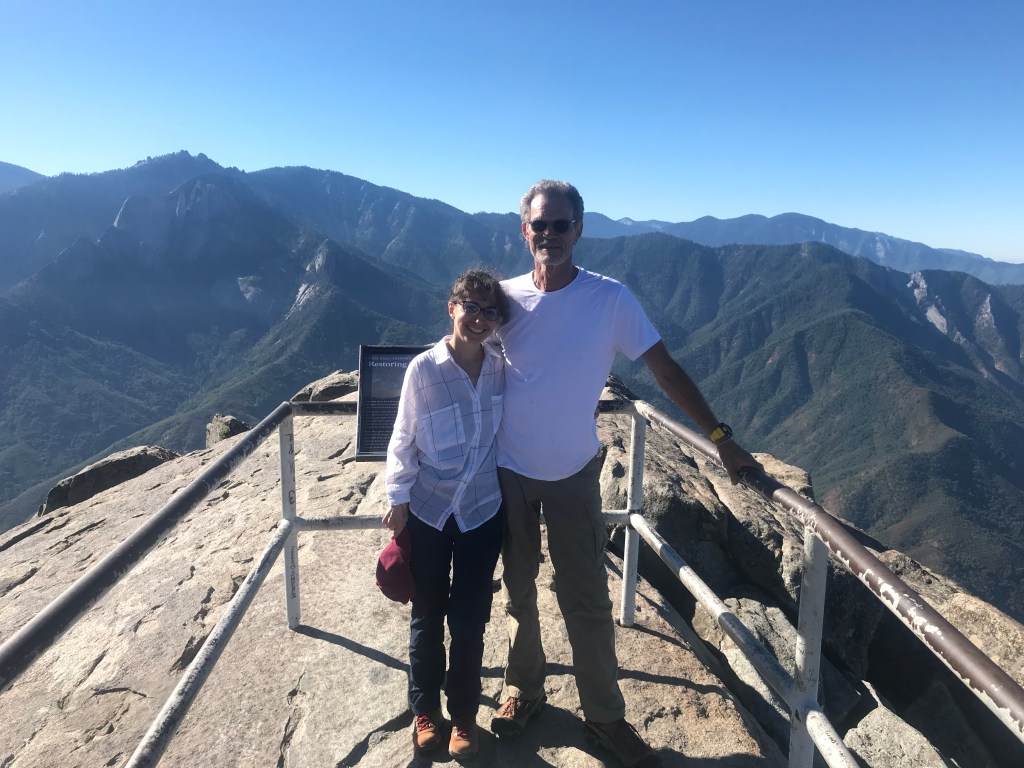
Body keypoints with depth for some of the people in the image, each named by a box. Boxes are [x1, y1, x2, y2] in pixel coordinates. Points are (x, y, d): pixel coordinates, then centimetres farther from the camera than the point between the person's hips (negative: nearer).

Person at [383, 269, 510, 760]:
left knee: (469, 619, 12)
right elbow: (404, 441, -6)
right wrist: (397, 501, -2)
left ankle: (464, 714, 34)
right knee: (427, 616, 16)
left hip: (482, 511, 2)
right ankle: (425, 710, 38)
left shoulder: (501, 369, -6)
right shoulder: (424, 369, -14)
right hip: (428, 511, -1)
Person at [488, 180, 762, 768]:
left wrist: (721, 437, -14)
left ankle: (606, 714, 29)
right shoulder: (506, 297, -5)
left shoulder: (610, 298, -11)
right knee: (518, 592, 17)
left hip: (574, 474, -2)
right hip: (510, 471, 2)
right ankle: (525, 690, 40)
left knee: (588, 603, 7)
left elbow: (666, 369, -10)